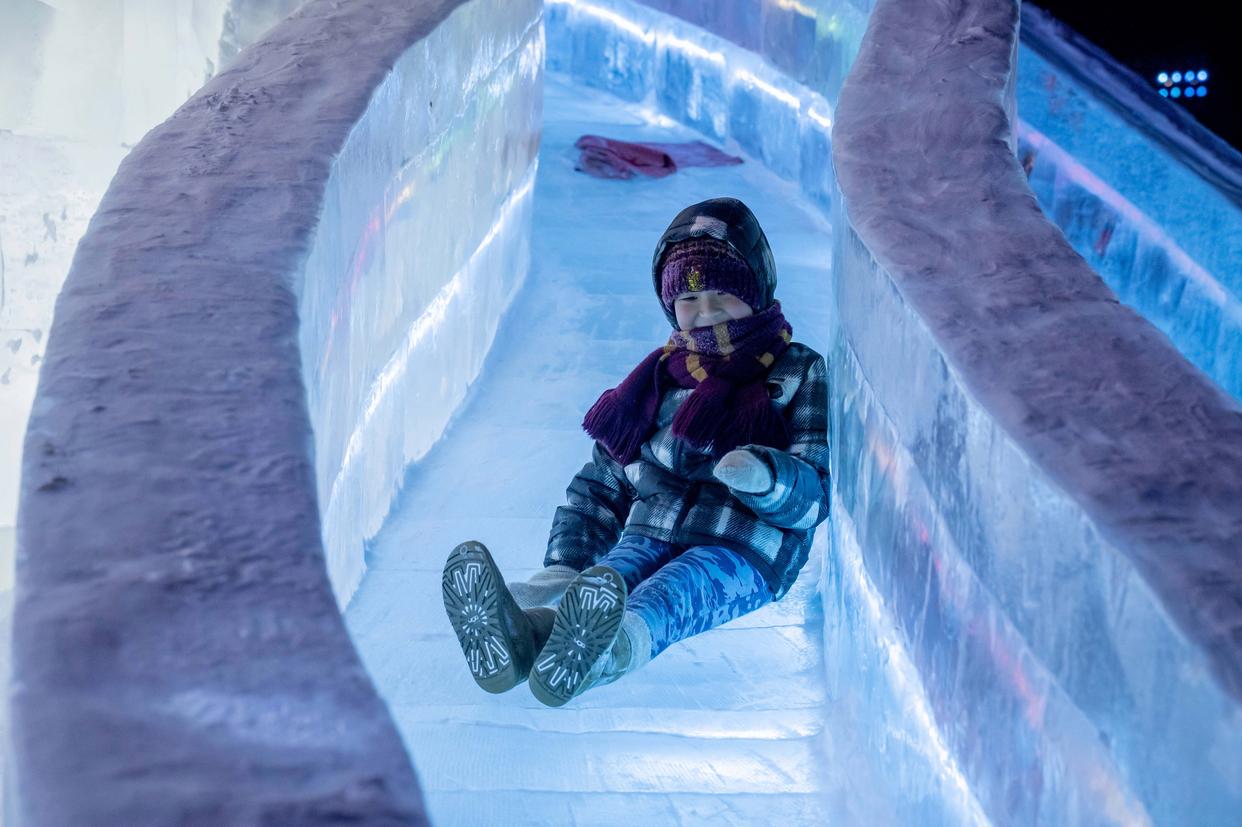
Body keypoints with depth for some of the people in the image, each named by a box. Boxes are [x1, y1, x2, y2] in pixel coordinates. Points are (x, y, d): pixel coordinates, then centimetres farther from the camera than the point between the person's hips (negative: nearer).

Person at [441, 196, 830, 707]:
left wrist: (764, 477, -25)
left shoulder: (801, 374, 15)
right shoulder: (659, 378, 26)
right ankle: (525, 628, -69)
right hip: (648, 536, 4)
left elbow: (814, 492, 1)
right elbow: (602, 483, 27)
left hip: (744, 552, -3)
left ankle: (605, 649, -75)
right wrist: (564, 564, 7)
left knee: (669, 593, -41)